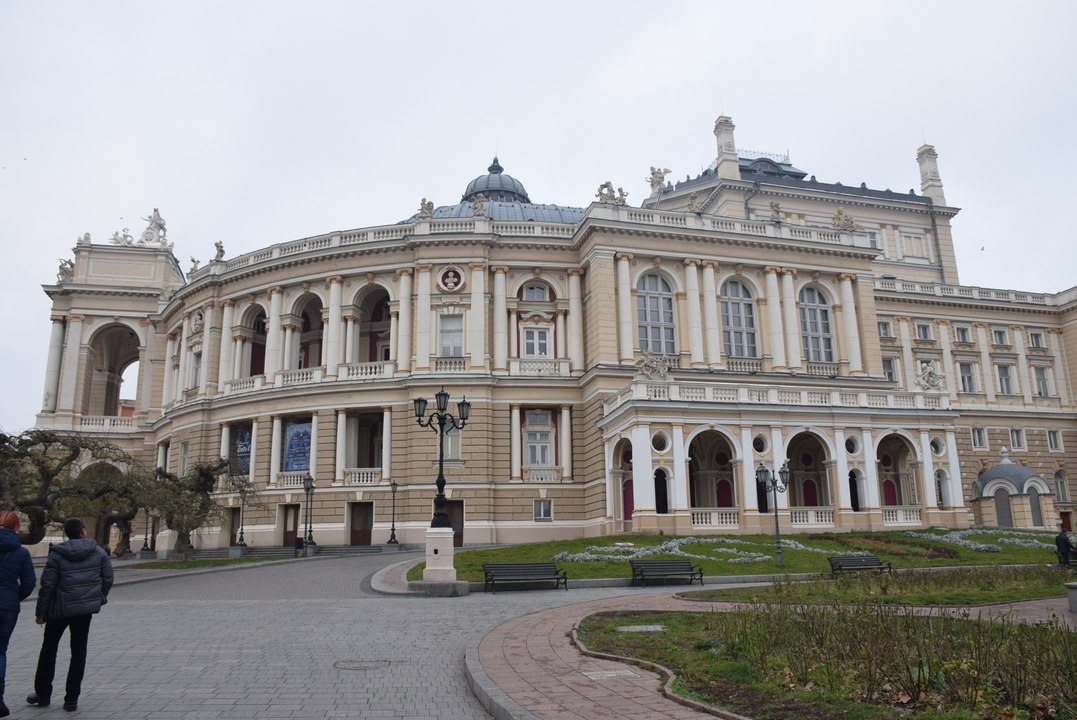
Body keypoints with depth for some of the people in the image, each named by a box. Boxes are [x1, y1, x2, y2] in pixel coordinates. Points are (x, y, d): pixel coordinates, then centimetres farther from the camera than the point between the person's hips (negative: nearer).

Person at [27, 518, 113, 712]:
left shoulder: (57, 554, -7)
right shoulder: (98, 552, -1)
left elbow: (47, 584, -8)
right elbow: (108, 578, 0)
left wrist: (41, 611, 0)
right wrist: (98, 599, 15)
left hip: (60, 608, -1)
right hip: (86, 608, 1)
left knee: (49, 649, 17)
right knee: (78, 652, 8)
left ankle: (42, 694, 25)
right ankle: (72, 698, 8)